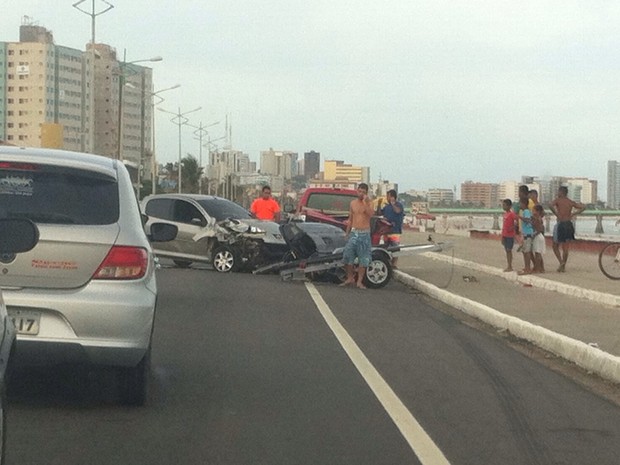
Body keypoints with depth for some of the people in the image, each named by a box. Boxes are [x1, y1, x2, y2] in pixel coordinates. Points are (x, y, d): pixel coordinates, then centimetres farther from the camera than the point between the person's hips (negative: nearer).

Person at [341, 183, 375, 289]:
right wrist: (347, 233, 13)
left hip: (364, 233, -3)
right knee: (347, 256, -4)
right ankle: (350, 278, 9)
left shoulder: (369, 202, -1)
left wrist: (366, 203, -27)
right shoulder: (353, 203, 9)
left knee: (363, 259, -1)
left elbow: (371, 214, -20)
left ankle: (360, 281, 5)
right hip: (354, 232, 3)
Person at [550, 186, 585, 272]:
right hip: (569, 224, 4)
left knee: (555, 246, 8)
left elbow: (551, 205, -26)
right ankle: (563, 266, 10)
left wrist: (557, 215, -17)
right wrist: (573, 214, 3)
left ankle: (561, 262, -11)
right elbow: (583, 207, 4)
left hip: (560, 224, -4)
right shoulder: (571, 202, 8)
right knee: (565, 247, 10)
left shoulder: (558, 200, -5)